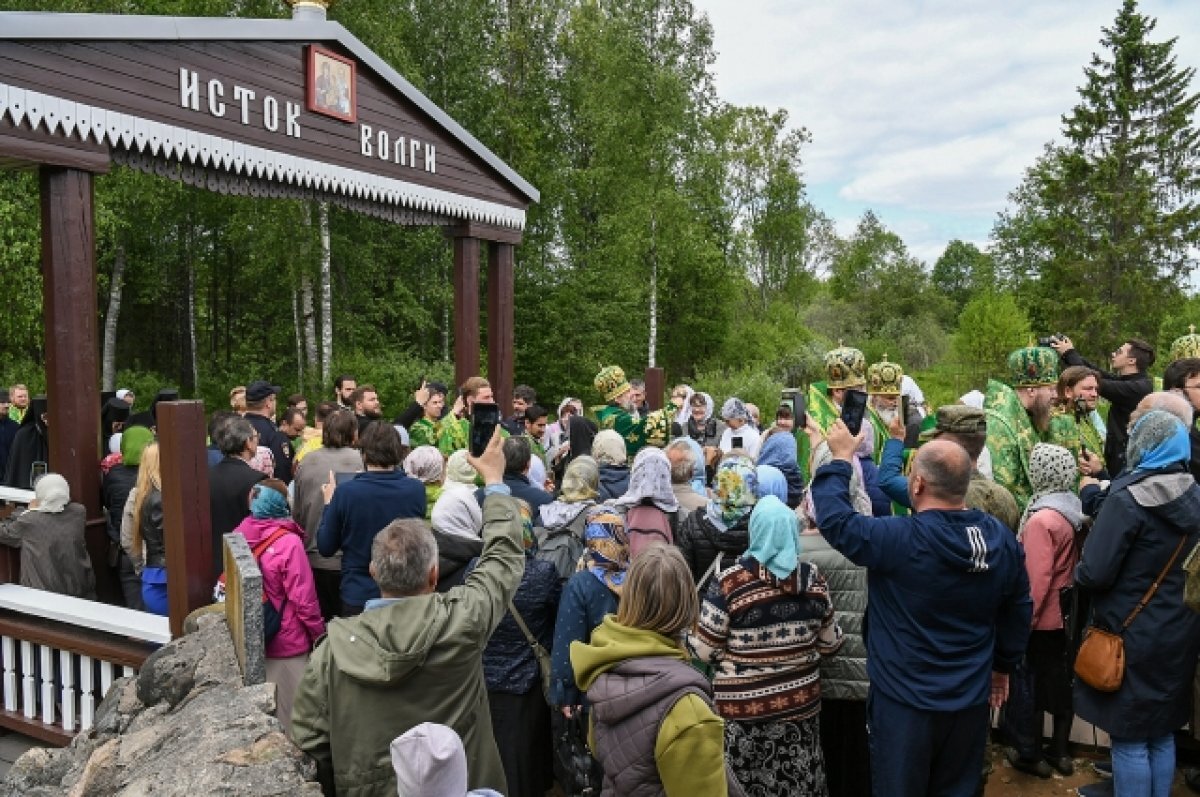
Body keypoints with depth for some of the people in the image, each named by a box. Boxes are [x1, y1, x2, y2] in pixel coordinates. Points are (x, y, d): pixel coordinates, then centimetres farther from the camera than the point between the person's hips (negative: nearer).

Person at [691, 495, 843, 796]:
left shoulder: (730, 581, -16)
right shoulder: (813, 578, -4)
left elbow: (705, 650, -12)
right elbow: (830, 643, 6)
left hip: (743, 710, -3)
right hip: (801, 703, 4)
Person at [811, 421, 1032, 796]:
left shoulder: (897, 539, -25)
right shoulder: (1003, 538, -6)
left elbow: (835, 518, -14)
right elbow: (1019, 610, 6)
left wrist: (840, 459, -1)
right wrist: (1003, 665, 21)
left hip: (905, 699, -5)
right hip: (970, 698, 5)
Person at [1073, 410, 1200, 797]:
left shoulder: (1128, 500, -20)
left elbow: (1094, 574, -21)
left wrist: (1079, 570, 1)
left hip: (1133, 635, -7)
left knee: (1129, 738, 5)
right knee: (1162, 735, 19)